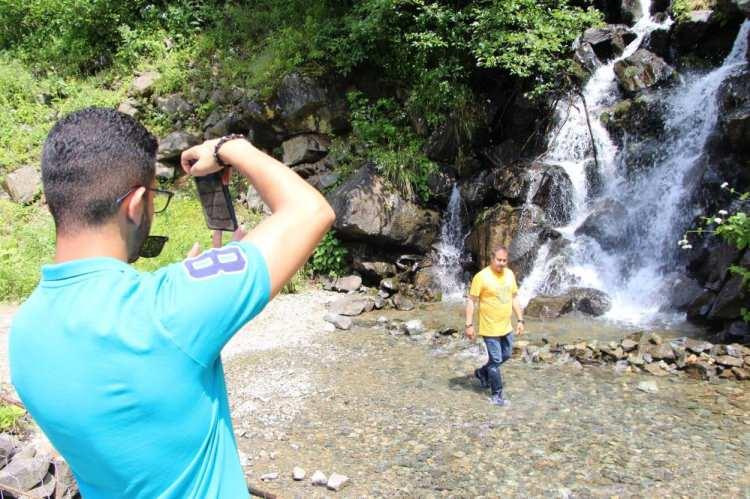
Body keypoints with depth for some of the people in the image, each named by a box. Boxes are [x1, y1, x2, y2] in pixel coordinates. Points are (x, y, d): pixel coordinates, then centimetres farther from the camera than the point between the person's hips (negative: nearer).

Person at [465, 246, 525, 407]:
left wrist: (520, 320, 8)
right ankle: (496, 395, 17)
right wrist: (469, 324, -18)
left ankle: (482, 372, 42)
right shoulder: (481, 276, -17)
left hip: (506, 327, 7)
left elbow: (514, 298, 11)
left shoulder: (509, 274, 2)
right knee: (496, 360, 2)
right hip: (490, 328, -7)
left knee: (506, 355, 20)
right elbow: (471, 301, -15)